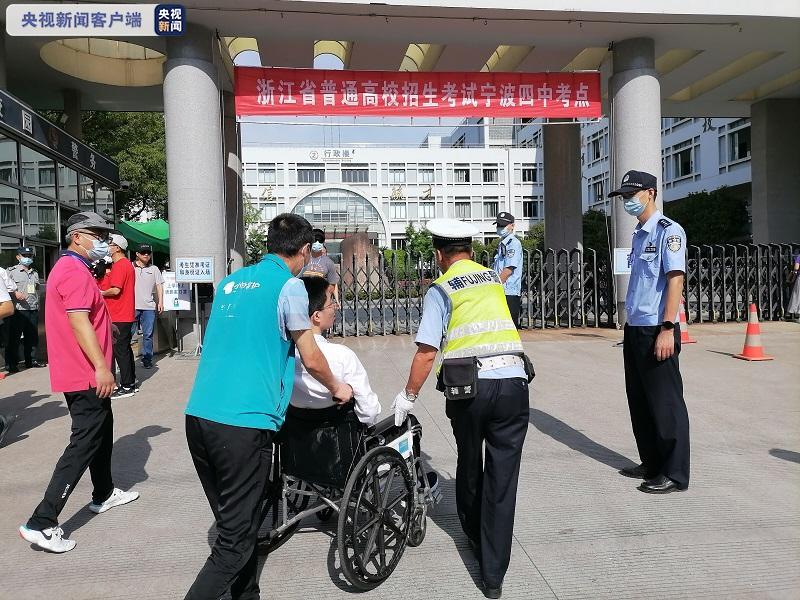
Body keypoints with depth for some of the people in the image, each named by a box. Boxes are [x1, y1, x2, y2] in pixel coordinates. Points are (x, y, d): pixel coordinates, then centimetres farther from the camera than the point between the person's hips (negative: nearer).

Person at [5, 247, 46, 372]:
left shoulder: (35, 273, 18)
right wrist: (15, 293, -22)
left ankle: (31, 360, 20)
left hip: (33, 310, 5)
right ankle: (12, 364, 5)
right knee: (14, 338, -1)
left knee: (32, 337, 10)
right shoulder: (11, 271, 0)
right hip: (18, 310, -5)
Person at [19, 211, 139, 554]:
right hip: (87, 375, -11)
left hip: (86, 373, 11)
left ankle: (104, 494, 36)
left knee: (102, 432, 21)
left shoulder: (69, 268, 17)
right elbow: (79, 321, -26)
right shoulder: (75, 271, -17)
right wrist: (101, 367, -27)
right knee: (84, 445, -7)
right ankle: (41, 523, -5)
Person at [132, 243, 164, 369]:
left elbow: (159, 286, 12)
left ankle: (147, 359, 11)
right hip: (132, 306, -1)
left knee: (148, 334, 4)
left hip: (149, 307, 2)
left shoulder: (154, 269, 13)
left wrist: (160, 302, 2)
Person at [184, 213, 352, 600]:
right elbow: (311, 359, 0)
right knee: (236, 539, 3)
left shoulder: (231, 281, 16)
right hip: (244, 423, -7)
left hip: (198, 416, 8)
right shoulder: (289, 285, -5)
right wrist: (337, 388, 19)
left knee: (234, 521, 20)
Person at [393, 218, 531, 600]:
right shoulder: (495, 279, 16)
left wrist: (408, 396, 5)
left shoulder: (440, 290, 1)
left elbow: (426, 353, -6)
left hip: (467, 387, -2)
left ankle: (475, 537, 44)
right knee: (502, 476, 5)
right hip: (513, 382, 2)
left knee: (469, 466, 22)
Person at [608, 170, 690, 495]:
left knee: (665, 402, 0)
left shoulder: (668, 231, -10)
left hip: (657, 330, -9)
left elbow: (675, 280, -17)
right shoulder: (638, 234, 16)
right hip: (635, 329, 9)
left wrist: (666, 330, -22)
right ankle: (651, 464, 29)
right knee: (639, 401, 15)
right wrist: (631, 326, 18)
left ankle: (674, 473, 12)